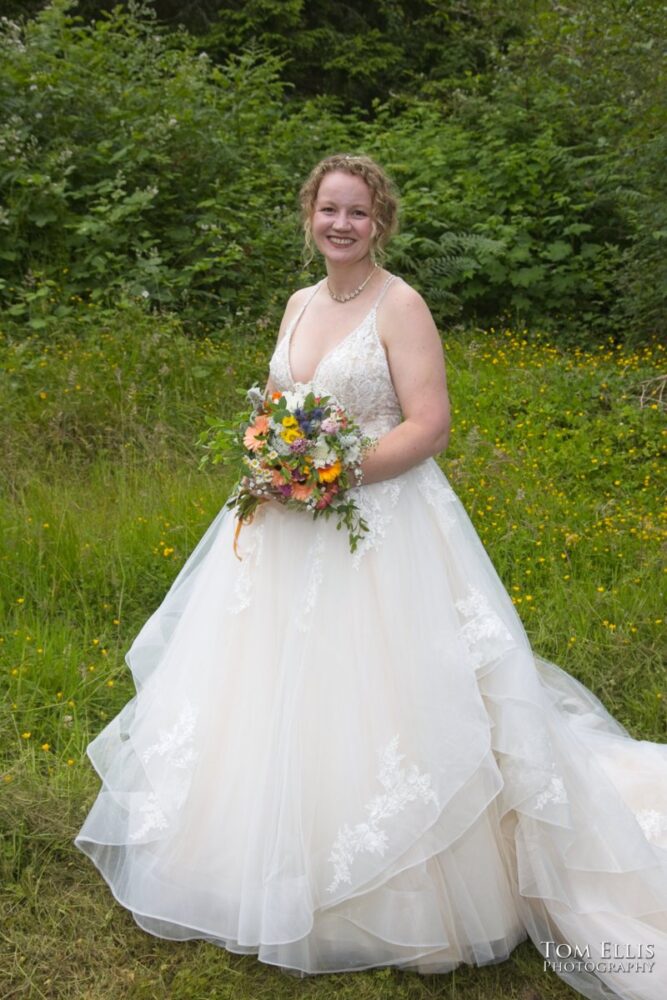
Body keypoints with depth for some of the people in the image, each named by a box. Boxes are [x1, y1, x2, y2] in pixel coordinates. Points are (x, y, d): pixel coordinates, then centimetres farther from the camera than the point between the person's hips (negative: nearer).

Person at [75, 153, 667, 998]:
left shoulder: (401, 307, -8)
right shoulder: (299, 304, 14)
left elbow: (429, 425, -14)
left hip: (379, 527, -7)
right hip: (288, 528, 7)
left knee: (365, 705, -4)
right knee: (273, 700, 11)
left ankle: (400, 904, 15)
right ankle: (277, 874, 30)